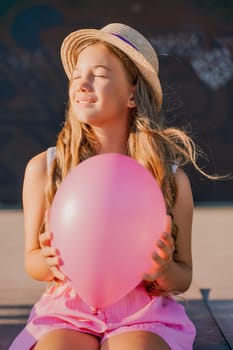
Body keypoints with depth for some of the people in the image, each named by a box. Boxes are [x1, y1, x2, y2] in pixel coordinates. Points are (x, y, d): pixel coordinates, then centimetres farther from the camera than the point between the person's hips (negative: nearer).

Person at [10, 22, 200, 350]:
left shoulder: (171, 177, -2)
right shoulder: (43, 169, -1)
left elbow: (184, 278, 7)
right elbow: (32, 261, 9)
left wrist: (164, 269, -16)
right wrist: (49, 261, -14)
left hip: (144, 316, 0)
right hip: (67, 310, 0)